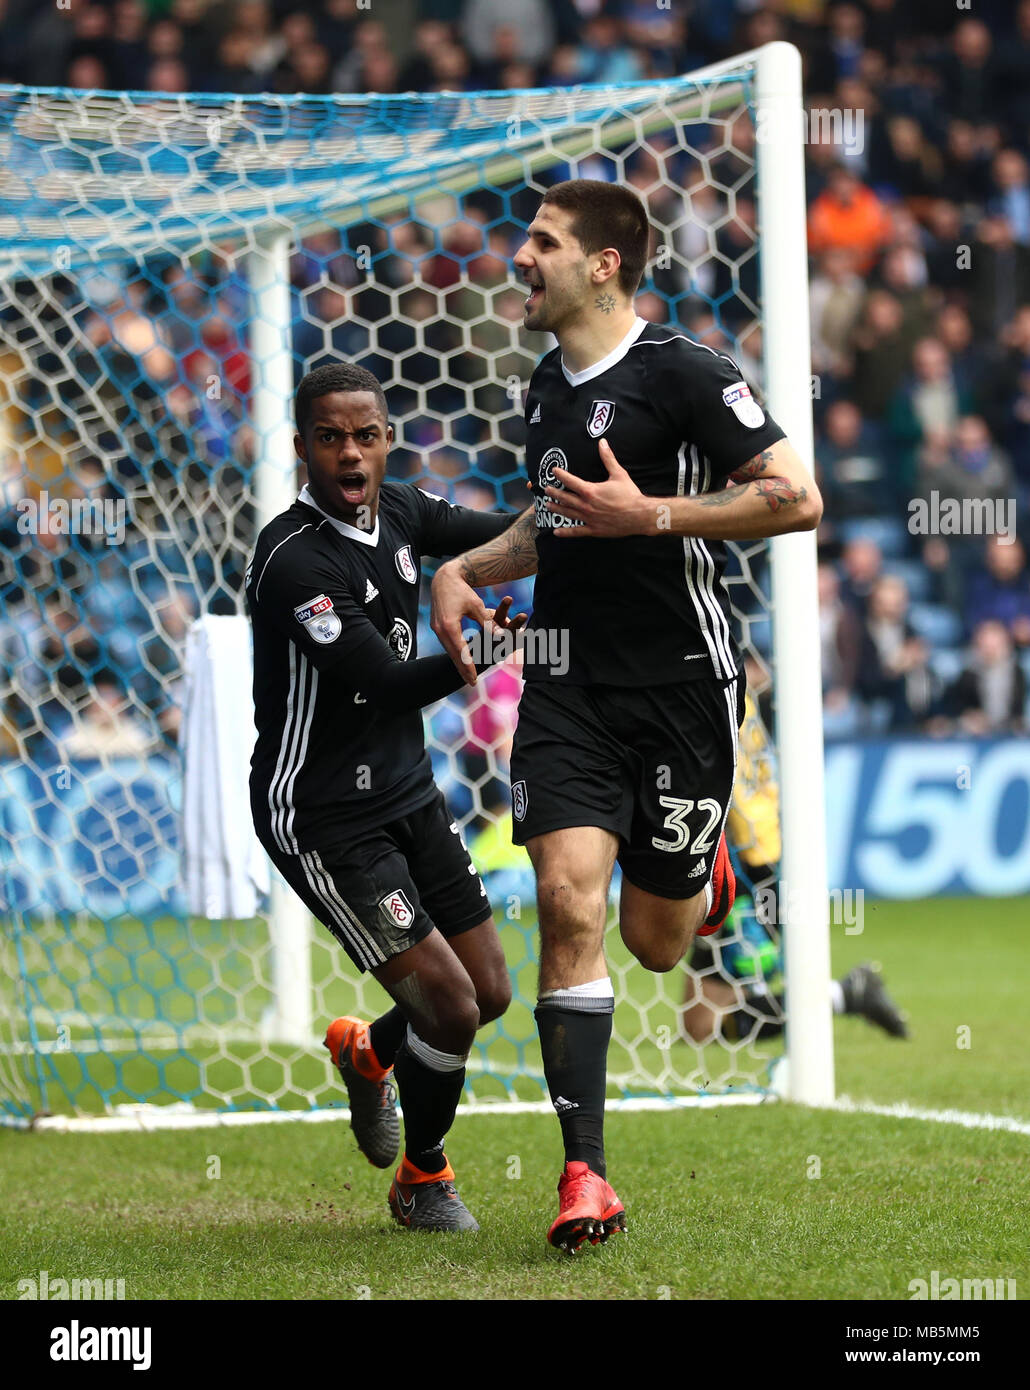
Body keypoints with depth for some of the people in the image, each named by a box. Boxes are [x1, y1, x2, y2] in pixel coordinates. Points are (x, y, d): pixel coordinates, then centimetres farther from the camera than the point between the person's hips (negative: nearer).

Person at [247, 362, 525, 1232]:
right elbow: (388, 684, -28)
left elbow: (496, 536, 15)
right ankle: (423, 1182, 16)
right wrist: (491, 644, -36)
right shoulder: (294, 559, -24)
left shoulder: (399, 511, 1)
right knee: (450, 1007, -10)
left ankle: (367, 1052, 43)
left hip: (409, 797, 8)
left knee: (490, 994, 11)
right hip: (324, 822, -8)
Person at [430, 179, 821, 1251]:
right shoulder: (546, 387, 13)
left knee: (656, 944, 5)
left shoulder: (682, 375, -10)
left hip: (679, 681, -5)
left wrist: (651, 514, -19)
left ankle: (700, 872, 43)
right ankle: (585, 1177, -13)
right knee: (569, 902, -14)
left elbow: (797, 499, -16)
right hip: (567, 683, 5)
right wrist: (465, 568, 14)